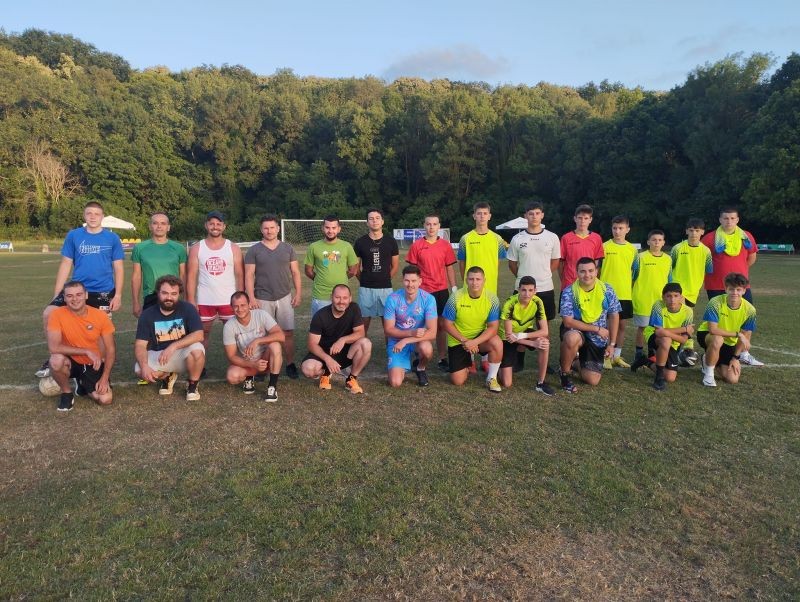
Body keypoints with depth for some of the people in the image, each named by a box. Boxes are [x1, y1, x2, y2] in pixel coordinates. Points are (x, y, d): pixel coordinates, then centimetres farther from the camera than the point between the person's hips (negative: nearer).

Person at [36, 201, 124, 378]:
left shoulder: (112, 238, -1)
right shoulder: (73, 235, 3)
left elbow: (118, 268, 1)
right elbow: (66, 265, 6)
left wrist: (118, 294, -6)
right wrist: (56, 294, 3)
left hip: (103, 292, -1)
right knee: (48, 314, -14)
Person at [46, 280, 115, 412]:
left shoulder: (101, 316, -14)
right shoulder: (57, 314, -17)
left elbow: (110, 350, -8)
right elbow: (53, 347, -25)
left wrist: (104, 378, -14)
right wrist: (87, 351, -27)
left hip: (93, 365, 1)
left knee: (106, 399, -17)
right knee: (56, 360, -36)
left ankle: (83, 384, 19)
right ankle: (66, 393, -5)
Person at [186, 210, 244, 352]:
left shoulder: (234, 248, 2)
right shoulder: (196, 249, 2)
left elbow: (240, 275, 0)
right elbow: (191, 276, 0)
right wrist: (191, 301, -8)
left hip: (229, 300, 0)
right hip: (204, 302, 0)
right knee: (202, 334, 11)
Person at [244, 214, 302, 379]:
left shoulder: (287, 248, 7)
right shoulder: (254, 250, 1)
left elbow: (295, 272, 9)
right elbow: (249, 275, -2)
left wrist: (298, 293, 1)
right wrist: (251, 298, -10)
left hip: (285, 297, 2)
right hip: (263, 300, -1)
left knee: (288, 332, 2)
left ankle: (290, 364, 13)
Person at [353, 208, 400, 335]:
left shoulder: (391, 242, 3)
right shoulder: (360, 242, 1)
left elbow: (395, 266, 10)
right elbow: (356, 266, 8)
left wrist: (385, 279, 10)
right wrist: (364, 280, 7)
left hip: (385, 288, 1)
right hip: (366, 289, 0)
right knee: (364, 321, 5)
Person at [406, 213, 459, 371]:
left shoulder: (445, 245, 4)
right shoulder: (416, 245, -1)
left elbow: (450, 268, 8)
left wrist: (454, 288, 4)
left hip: (441, 291, 1)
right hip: (422, 291, -1)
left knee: (441, 325, 5)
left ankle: (442, 358, 13)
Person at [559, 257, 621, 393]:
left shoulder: (607, 290, -8)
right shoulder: (569, 292, -17)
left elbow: (614, 317, 1)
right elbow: (568, 321, -21)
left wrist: (611, 344, -1)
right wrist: (597, 328, -19)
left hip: (597, 340, 3)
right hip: (576, 332, -3)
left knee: (593, 380, -3)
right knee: (572, 338, -41)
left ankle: (580, 360, 33)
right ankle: (565, 373, -14)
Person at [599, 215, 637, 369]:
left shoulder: (632, 249, 7)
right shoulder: (604, 247, -4)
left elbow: (634, 272, 14)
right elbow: (597, 269, -1)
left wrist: (633, 291, 11)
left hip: (625, 294, 4)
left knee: (621, 325, 10)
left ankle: (617, 356, 21)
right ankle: (606, 356, 9)